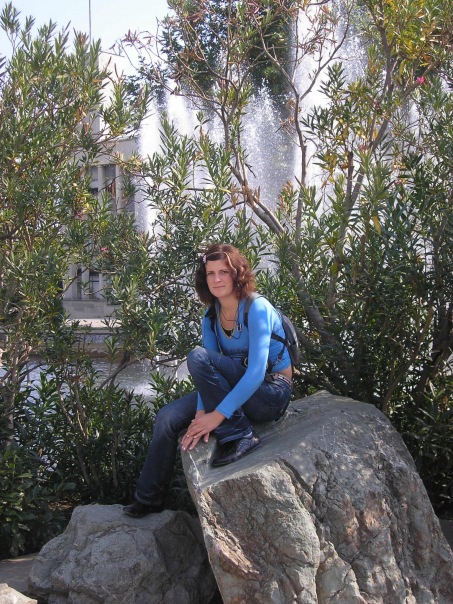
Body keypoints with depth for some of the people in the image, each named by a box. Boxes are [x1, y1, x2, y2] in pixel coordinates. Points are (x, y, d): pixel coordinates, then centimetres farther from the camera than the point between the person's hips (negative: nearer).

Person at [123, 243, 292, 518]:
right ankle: (148, 499, 10)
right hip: (236, 389, 7)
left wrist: (217, 415, -28)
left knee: (198, 357, -25)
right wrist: (202, 413, -20)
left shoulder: (257, 309, -18)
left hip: (271, 392, -7)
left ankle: (240, 436, -21)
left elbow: (256, 373, -26)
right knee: (167, 418, -7)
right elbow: (208, 376, -3)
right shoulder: (211, 317, 4)